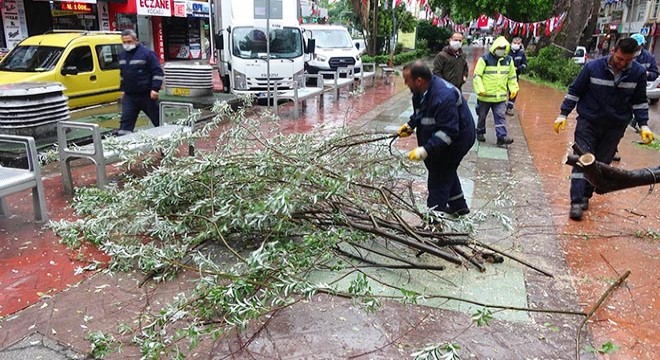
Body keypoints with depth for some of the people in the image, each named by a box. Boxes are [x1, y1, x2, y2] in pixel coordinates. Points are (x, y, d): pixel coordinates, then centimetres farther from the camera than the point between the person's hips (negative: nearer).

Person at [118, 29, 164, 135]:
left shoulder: (147, 53, -9)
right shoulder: (122, 55, 13)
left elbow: (158, 72, -13)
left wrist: (155, 89, -20)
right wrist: (122, 89, 23)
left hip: (147, 95, -5)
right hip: (129, 96, 6)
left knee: (158, 120, 6)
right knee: (126, 122, -1)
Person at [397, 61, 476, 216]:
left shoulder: (444, 97, -36)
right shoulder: (422, 90, -6)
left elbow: (448, 131, -36)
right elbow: (420, 113, 15)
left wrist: (425, 150, -40)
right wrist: (410, 125, 0)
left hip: (457, 138, -10)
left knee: (439, 176, -5)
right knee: (447, 171, 24)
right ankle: (458, 206, 42)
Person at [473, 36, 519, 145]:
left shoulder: (508, 60, 6)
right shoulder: (485, 59, -10)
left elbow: (512, 76, 17)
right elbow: (477, 75, -11)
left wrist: (513, 89, 11)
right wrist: (480, 89, -18)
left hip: (500, 96, 3)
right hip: (485, 95, -3)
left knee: (500, 116, -3)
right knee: (482, 116, 12)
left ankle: (502, 137, -6)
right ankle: (480, 133, 31)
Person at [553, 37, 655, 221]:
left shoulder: (638, 73, -6)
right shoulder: (593, 67, -13)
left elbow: (639, 101, 6)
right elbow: (574, 91, -2)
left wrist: (643, 124, -1)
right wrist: (563, 114, -6)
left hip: (615, 127, 3)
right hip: (588, 122, -2)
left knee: (602, 163, 7)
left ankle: (585, 195, 20)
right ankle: (576, 202, -9)